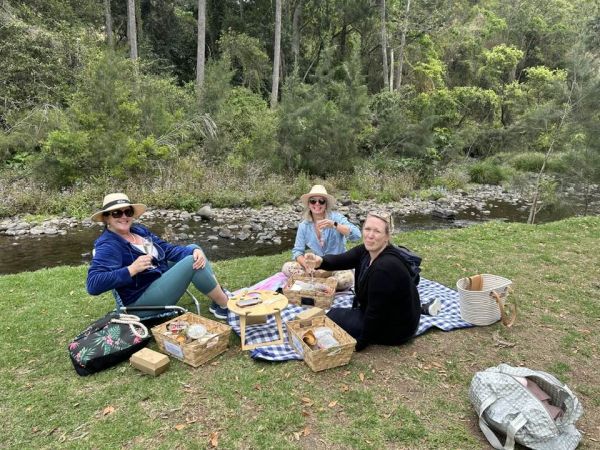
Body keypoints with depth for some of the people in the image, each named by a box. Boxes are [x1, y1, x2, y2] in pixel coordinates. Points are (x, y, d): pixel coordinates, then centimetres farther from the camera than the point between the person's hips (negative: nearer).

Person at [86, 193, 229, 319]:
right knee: (192, 262, -21)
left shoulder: (138, 230, 7)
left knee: (192, 250, 5)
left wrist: (195, 251, -15)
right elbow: (93, 284, -28)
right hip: (142, 298, -9)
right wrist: (131, 269, -34)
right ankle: (225, 305, -6)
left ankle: (220, 294, 0)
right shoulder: (108, 246, -18)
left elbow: (168, 249, 3)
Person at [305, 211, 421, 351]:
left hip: (395, 328, -9)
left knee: (333, 316, 1)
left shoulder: (385, 267, -35)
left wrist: (360, 344, -16)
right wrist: (321, 261, -36)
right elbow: (341, 259, -13)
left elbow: (375, 313, -27)